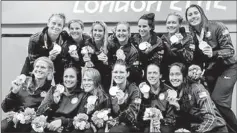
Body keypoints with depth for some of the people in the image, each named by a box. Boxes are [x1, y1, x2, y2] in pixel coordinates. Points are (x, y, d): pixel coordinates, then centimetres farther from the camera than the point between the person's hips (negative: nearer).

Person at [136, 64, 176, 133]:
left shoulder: (168, 91, 0)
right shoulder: (143, 89, 5)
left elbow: (172, 118, -1)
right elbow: (140, 118, -4)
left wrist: (161, 121, -22)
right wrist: (145, 96, -14)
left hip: (164, 125, 0)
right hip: (147, 126, 0)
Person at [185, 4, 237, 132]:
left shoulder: (217, 27, -14)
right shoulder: (192, 35, 1)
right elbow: (196, 58, 7)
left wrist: (213, 53, -34)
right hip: (210, 71, 5)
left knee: (218, 100, -18)